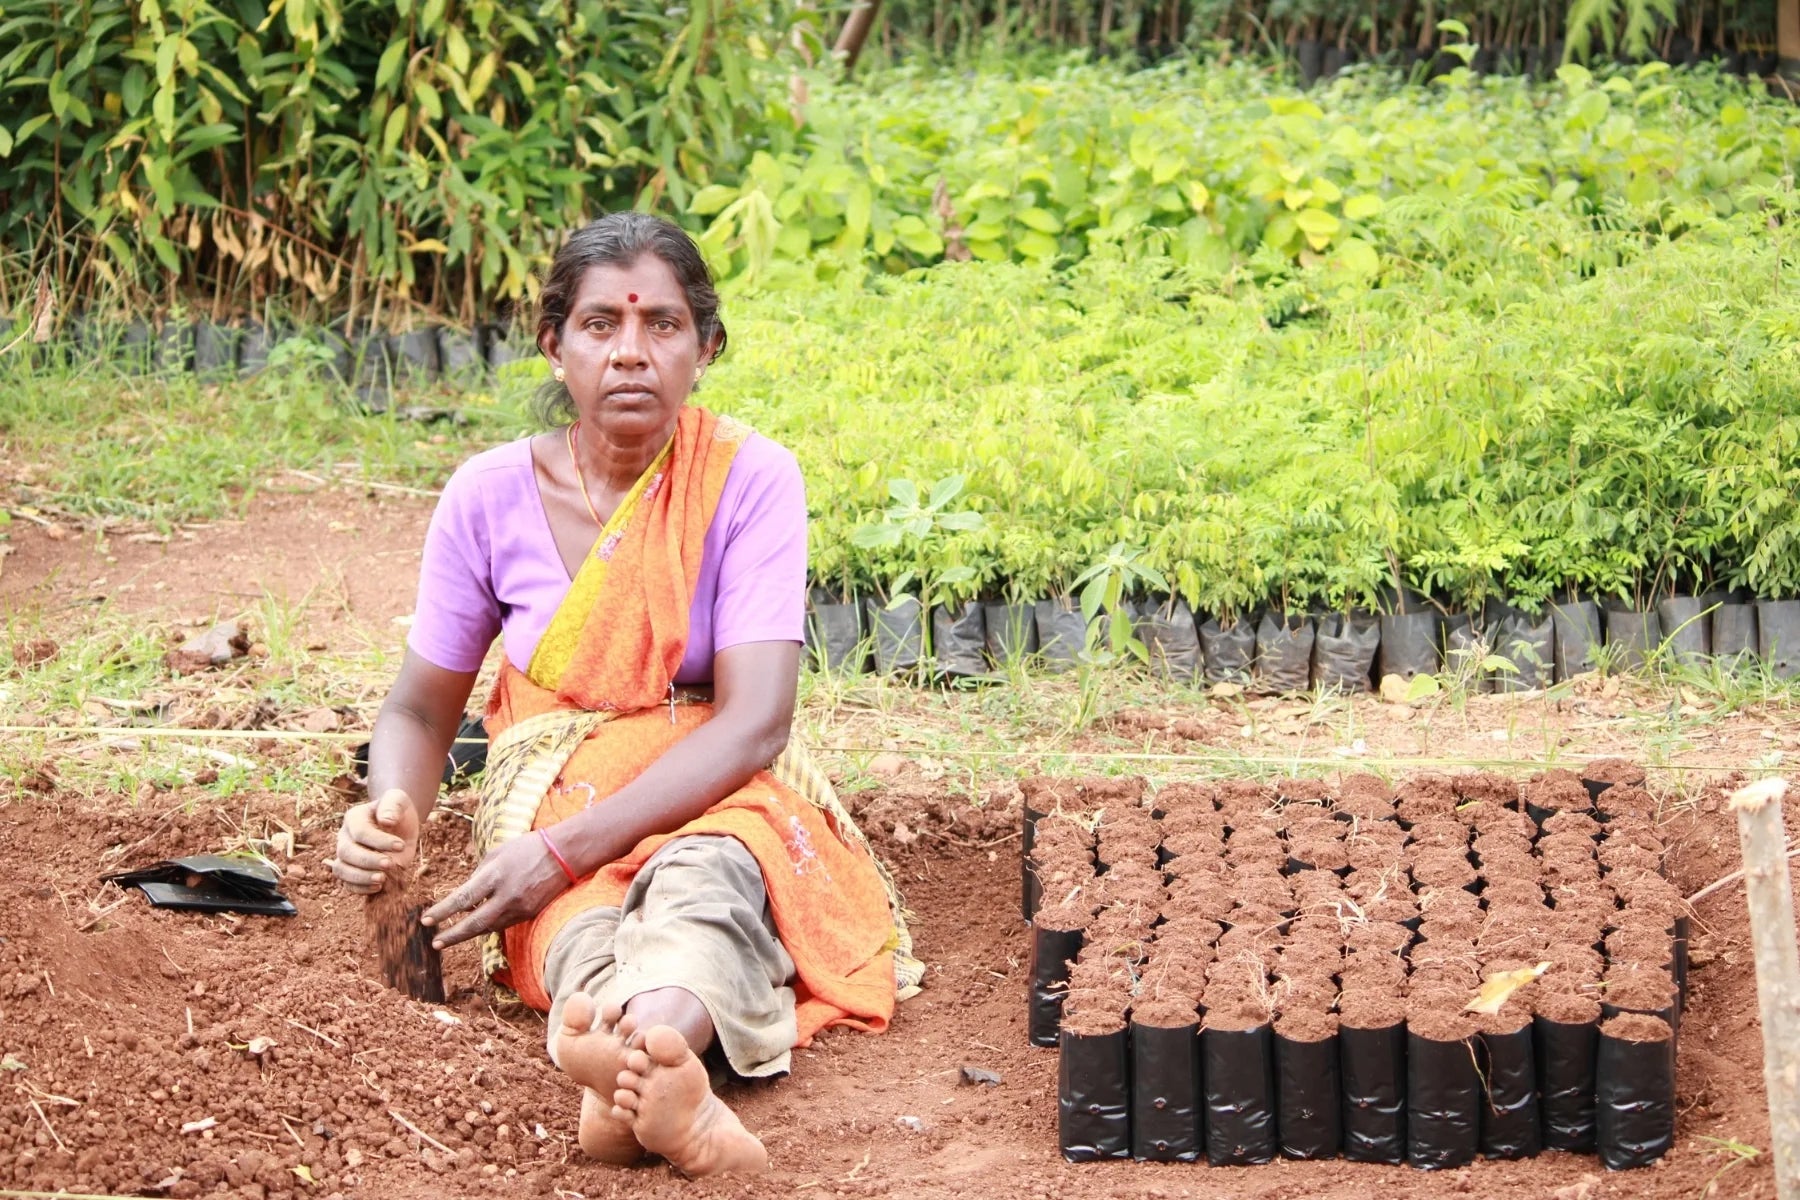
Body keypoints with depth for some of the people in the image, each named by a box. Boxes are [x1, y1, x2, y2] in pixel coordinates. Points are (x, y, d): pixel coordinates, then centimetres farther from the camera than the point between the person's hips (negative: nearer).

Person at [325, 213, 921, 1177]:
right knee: (585, 925, -37)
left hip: (716, 796, -1)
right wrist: (392, 817, -15)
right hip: (555, 795, 1)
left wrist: (567, 848, -25)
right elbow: (421, 708, 10)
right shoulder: (491, 496, -1)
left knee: (707, 874, -40)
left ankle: (640, 1053, -75)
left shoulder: (750, 480, -7)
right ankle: (669, 1091, -72)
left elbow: (752, 721, -16)